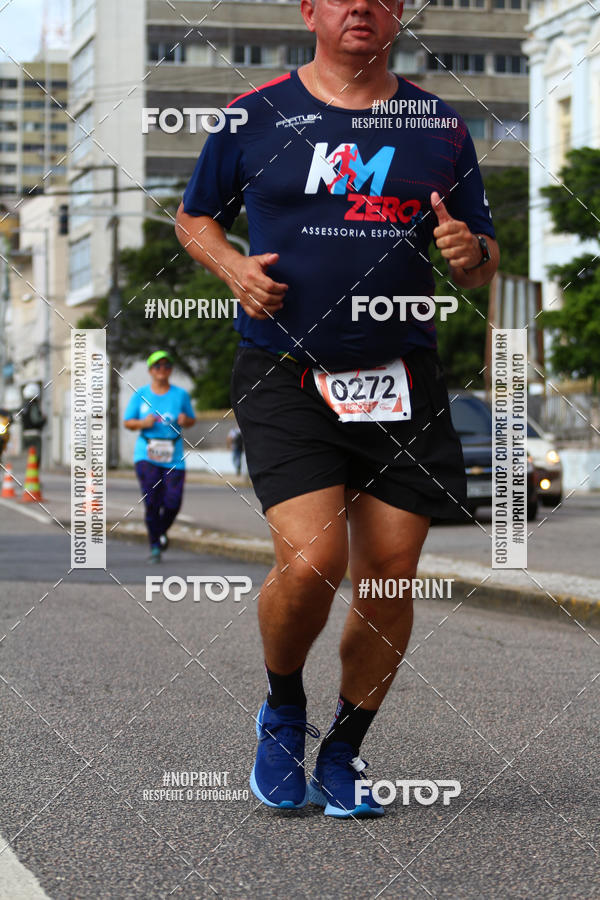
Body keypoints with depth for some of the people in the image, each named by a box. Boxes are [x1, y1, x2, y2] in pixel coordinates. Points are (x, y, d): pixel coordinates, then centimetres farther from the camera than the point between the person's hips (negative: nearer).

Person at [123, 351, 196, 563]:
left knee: (173, 502, -6)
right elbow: (127, 422, 11)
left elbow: (191, 420, 17)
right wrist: (143, 423, -9)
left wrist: (185, 420, -7)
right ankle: (154, 545, -1)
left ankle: (161, 531, 27)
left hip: (174, 457, 1)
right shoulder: (141, 395, 7)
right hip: (146, 454, -1)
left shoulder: (181, 394, 8)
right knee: (151, 501, -13)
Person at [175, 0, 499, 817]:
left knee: (391, 580, 2)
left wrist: (470, 254, -9)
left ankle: (342, 755, 24)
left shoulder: (440, 127, 9)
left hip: (402, 381, 3)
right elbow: (194, 217, 17)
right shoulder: (254, 116, 4)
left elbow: (485, 261, 15)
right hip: (284, 380, -3)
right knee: (310, 560, -18)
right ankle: (282, 710, 13)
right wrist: (232, 267, -4)